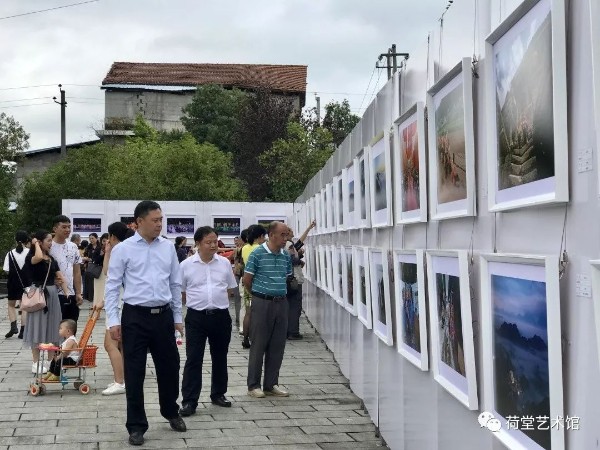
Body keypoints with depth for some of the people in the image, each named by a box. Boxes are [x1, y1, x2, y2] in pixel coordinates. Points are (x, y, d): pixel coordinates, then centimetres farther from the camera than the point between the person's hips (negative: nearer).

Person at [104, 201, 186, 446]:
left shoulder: (168, 247, 6)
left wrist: (177, 317, 13)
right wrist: (113, 321, -11)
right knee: (134, 373, 4)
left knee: (169, 368, 14)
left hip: (163, 316, 3)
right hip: (135, 317, -3)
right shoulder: (123, 249, -5)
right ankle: (136, 426, 18)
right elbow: (112, 286, -4)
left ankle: (171, 413, 38)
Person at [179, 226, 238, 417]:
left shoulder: (224, 263, 3)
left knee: (220, 357, 13)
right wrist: (200, 300, 4)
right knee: (193, 359, -4)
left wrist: (216, 299, 5)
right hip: (196, 317, -3)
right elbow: (181, 291, 6)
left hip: (221, 316, 3)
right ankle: (189, 401, -1)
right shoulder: (186, 265, -3)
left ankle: (218, 394, 28)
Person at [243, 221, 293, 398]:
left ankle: (271, 384, 19)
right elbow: (247, 280, -3)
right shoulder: (257, 254, -9)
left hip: (281, 303, 5)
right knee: (258, 345, 1)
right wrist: (259, 293, 8)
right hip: (262, 304, -5)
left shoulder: (286, 256, 8)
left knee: (277, 346, 8)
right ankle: (253, 385, 10)